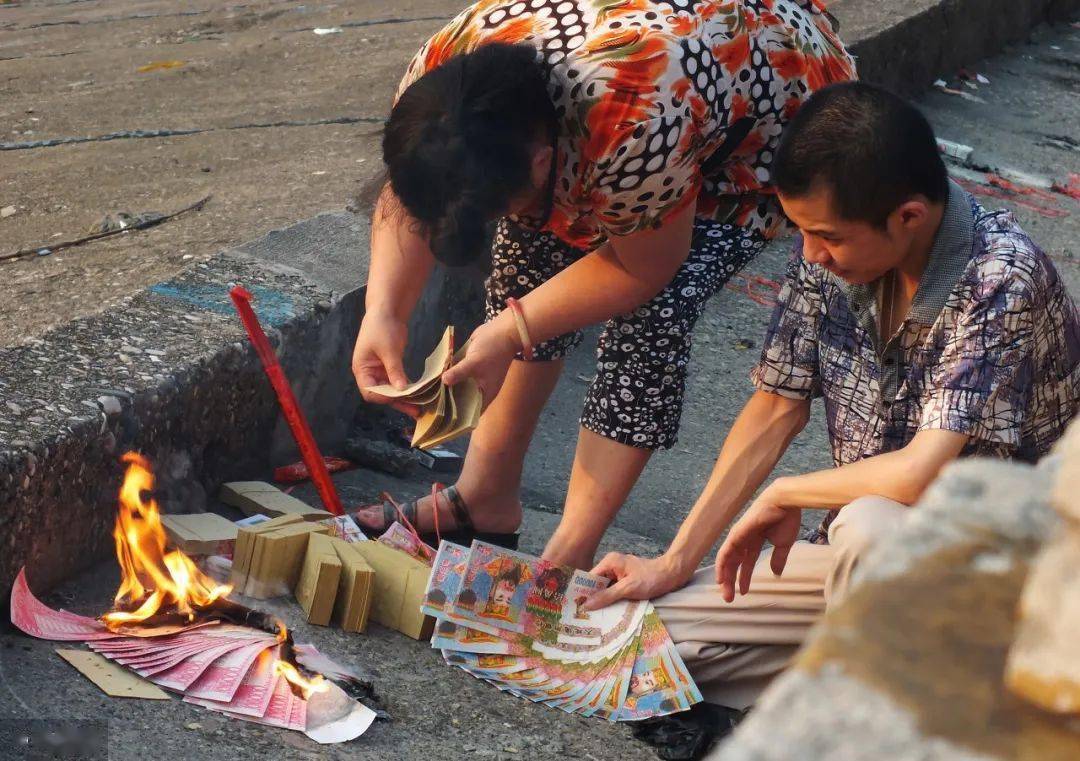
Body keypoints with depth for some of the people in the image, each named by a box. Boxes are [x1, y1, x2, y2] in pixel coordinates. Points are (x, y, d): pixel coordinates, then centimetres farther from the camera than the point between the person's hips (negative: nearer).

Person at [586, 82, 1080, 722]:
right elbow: (775, 411, 5)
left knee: (868, 527, -39)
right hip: (863, 552, 7)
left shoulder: (1002, 280, -25)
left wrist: (784, 497, -13)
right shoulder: (830, 252, -5)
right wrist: (675, 563, 3)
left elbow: (919, 475, -31)